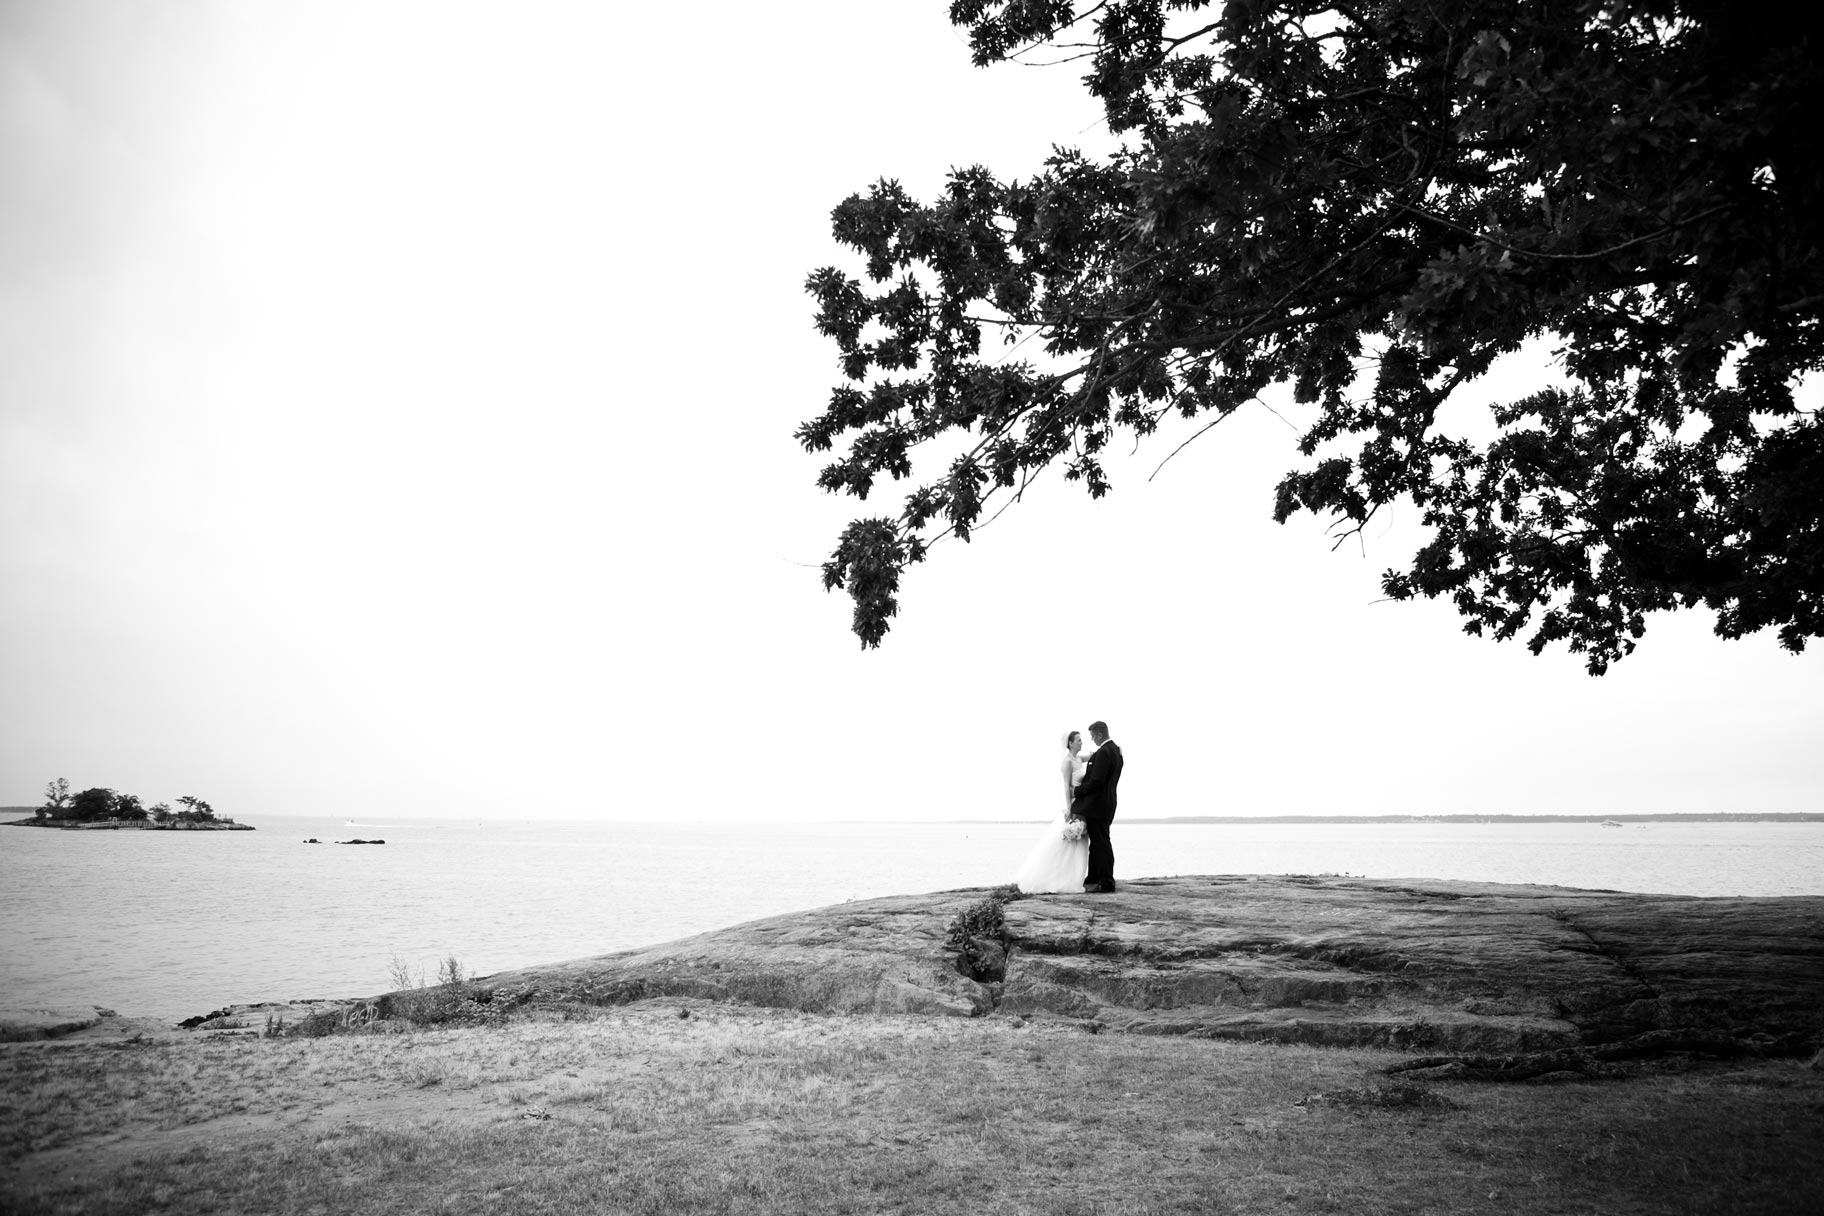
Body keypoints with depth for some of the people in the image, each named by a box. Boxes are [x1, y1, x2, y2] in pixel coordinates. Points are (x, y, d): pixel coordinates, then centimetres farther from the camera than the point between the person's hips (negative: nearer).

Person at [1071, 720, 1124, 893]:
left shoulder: (1103, 753, -21)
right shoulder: (1115, 750, 11)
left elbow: (1095, 782, -24)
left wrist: (1077, 791, -11)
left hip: (1097, 805, -10)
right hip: (1106, 802, 10)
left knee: (1101, 843, -3)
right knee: (1097, 842, 17)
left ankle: (1106, 884, 2)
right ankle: (1093, 878, 27)